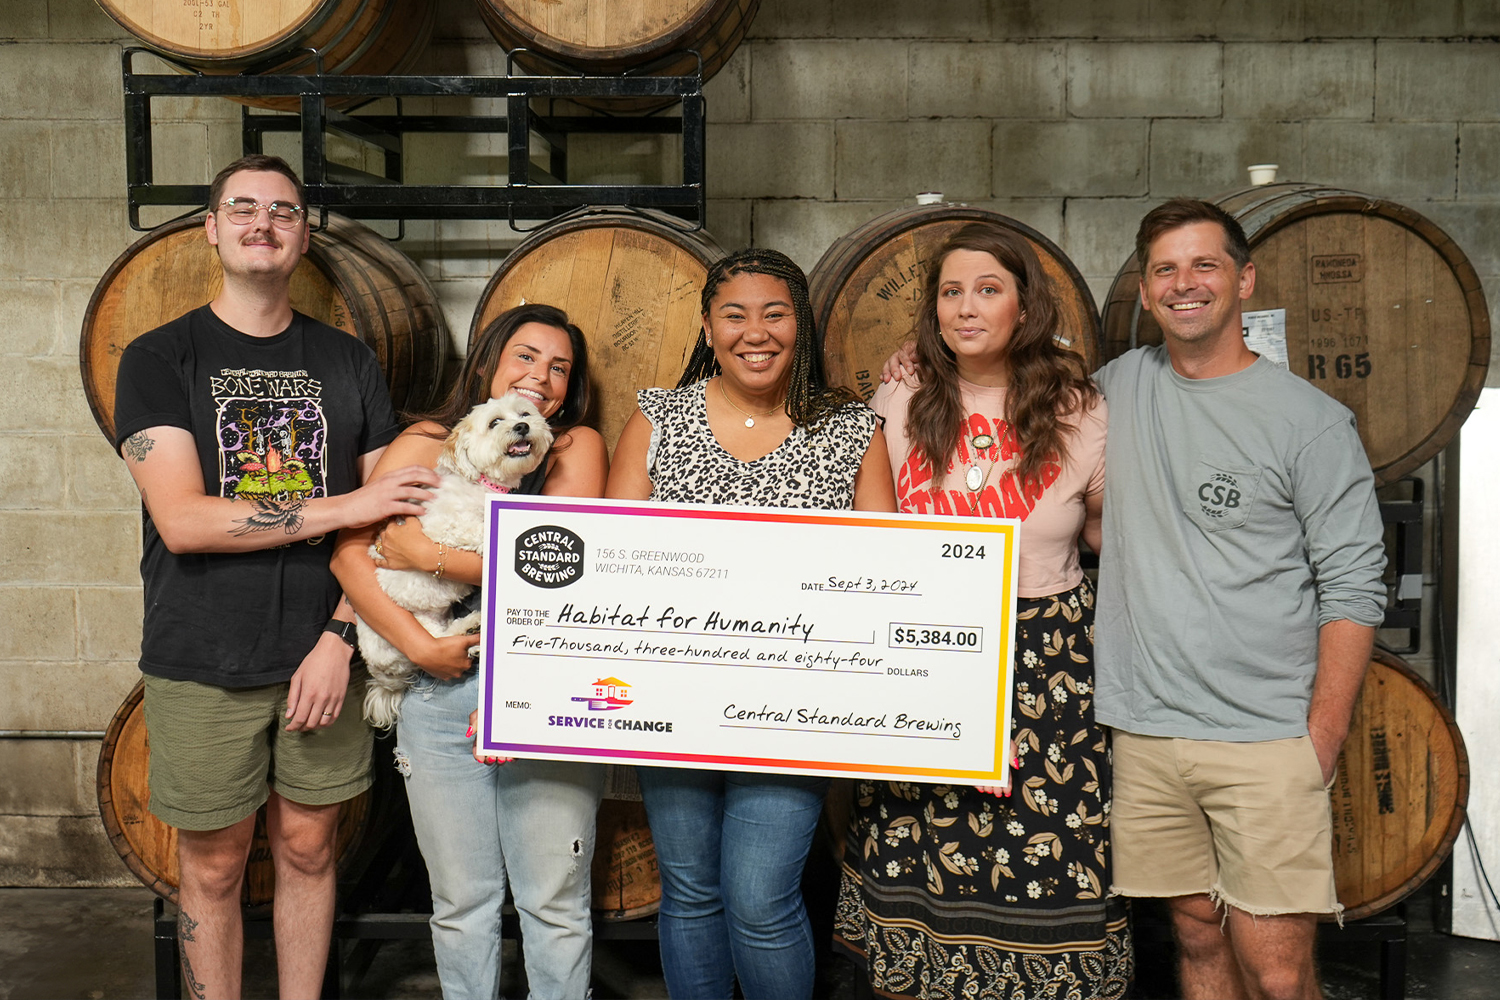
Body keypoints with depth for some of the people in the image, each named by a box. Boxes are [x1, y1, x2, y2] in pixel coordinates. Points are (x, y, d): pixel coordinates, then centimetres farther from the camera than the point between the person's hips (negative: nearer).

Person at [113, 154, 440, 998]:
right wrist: (345, 506, -15)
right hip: (202, 666, -2)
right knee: (214, 867, 9)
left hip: (322, 656, 2)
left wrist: (340, 637, -8)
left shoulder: (349, 363, 7)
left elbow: (391, 516, 4)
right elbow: (183, 520, -14)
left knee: (309, 848, 13)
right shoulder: (161, 359, -2)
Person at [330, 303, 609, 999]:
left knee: (555, 905, 7)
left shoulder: (577, 447, 3)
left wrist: (427, 555, -11)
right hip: (442, 693, 1)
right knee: (461, 903, 12)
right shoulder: (427, 444, 6)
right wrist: (417, 645, -13)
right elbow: (349, 554, -3)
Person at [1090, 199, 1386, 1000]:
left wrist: (1321, 744, -9)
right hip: (1145, 733, 3)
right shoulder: (1120, 387, 7)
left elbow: (1353, 590, -5)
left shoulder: (1310, 420, -4)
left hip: (1269, 744, -3)